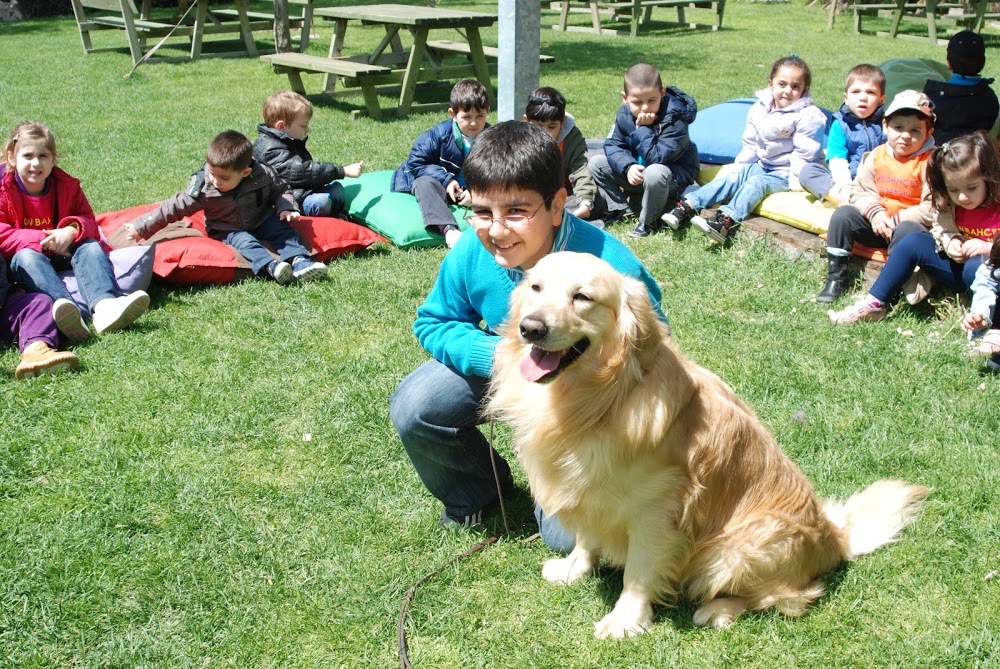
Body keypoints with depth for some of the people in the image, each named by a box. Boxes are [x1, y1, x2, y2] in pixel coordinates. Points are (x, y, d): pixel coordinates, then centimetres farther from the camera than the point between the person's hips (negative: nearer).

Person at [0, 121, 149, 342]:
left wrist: (73, 230, -22)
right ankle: (63, 304, -69)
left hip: (62, 256, 3)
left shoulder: (67, 186, 5)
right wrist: (40, 239, -26)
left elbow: (89, 223, 3)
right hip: (26, 259, -3)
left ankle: (103, 304, -58)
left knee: (90, 246, -25)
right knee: (26, 256, -36)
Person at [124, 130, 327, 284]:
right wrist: (141, 228, -12)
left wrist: (286, 208, -18)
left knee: (283, 229, -21)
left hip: (262, 221, 2)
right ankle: (270, 265, -53)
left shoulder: (263, 175, -16)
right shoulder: (202, 186, -18)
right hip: (225, 230, -2)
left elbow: (281, 190, 3)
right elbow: (175, 208, -12)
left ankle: (298, 260, -38)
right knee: (243, 241, -30)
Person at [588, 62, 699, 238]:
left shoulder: (674, 118, -27)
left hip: (675, 178, -6)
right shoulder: (625, 114, -7)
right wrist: (628, 167, -26)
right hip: (636, 171, 7)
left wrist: (643, 128, -32)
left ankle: (648, 222, -17)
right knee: (596, 163, -3)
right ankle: (620, 210, 0)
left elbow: (656, 158, -32)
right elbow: (613, 145, -8)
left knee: (654, 173, -41)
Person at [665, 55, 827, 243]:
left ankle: (725, 221, -51)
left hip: (785, 174, -6)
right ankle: (687, 206, -26)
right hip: (762, 165, 6)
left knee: (756, 183, -29)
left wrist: (796, 182, -18)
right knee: (732, 177, -15)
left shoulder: (809, 116, -14)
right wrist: (740, 168, 9)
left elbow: (804, 153, -15)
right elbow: (750, 144, 12)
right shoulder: (759, 109, 3)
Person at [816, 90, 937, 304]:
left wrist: (897, 221, -20)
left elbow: (933, 208, -17)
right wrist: (874, 212, -14)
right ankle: (836, 278, -12)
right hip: (876, 224, 5)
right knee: (843, 214, -14)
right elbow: (859, 189, 6)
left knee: (907, 230, -37)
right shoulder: (876, 156, 4)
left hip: (909, 224, -5)